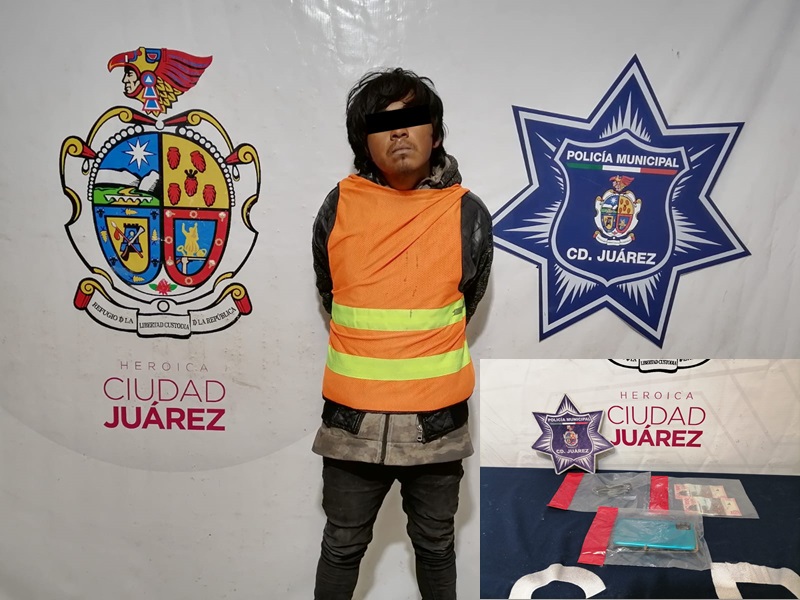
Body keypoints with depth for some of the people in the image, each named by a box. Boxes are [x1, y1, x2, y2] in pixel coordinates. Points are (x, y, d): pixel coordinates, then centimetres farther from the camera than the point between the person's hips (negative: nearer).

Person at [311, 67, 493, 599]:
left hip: (437, 420, 0)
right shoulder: (339, 207, -4)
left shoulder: (468, 215, -7)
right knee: (343, 546, 17)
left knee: (435, 545, 20)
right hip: (353, 418, 1)